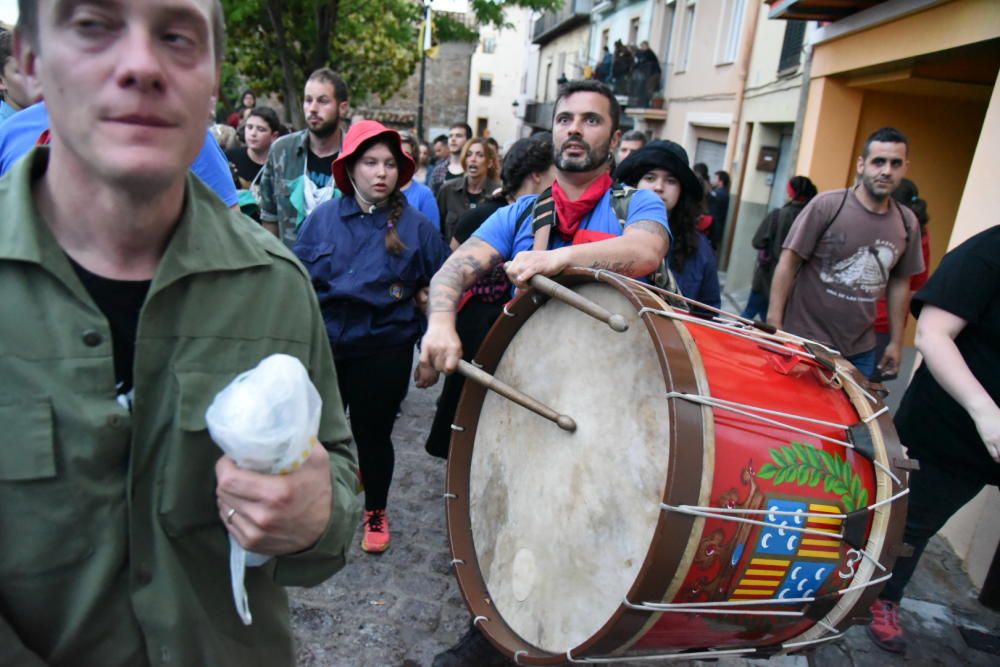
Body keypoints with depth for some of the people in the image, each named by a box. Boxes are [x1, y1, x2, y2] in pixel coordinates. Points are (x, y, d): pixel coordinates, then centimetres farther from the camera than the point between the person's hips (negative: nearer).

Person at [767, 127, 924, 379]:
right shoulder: (827, 205, -12)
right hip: (805, 341, -4)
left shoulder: (907, 223, 3)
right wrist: (774, 324, -15)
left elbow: (899, 283, 12)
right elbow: (788, 262, -12)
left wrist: (896, 341, 13)